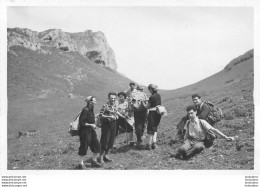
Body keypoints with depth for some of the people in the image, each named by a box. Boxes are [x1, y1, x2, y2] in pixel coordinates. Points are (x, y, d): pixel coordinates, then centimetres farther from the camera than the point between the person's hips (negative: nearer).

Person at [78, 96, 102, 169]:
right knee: (84, 147, 1)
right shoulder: (85, 110, -19)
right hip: (85, 131, -9)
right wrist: (91, 125, -17)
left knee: (97, 145, 9)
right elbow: (81, 122, -21)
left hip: (91, 131, 9)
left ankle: (94, 161, 24)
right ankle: (81, 163, 15)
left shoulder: (91, 109, 8)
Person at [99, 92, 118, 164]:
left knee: (111, 141, 10)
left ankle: (106, 156, 23)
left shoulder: (115, 105, 7)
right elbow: (101, 115, -16)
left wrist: (116, 117, -2)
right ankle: (101, 157, 8)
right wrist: (109, 117, -23)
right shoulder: (105, 106, -13)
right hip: (106, 125, -6)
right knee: (105, 141, -4)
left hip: (113, 124, 6)